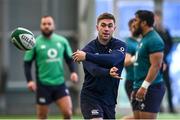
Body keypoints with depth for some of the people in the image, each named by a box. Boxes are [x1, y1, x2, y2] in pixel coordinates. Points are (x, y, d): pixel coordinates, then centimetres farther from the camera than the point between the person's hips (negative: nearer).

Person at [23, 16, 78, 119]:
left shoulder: (62, 41, 6)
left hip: (60, 83, 2)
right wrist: (29, 80, -12)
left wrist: (73, 72, -3)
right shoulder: (35, 43, -2)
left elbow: (69, 59, 15)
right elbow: (27, 63, 0)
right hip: (43, 85, -2)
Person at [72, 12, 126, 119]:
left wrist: (87, 56, -29)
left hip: (110, 99, 4)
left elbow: (113, 59, -24)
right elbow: (93, 70, -25)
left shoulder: (120, 45, -2)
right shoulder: (89, 48, -7)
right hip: (90, 97, -4)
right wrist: (108, 72, -46)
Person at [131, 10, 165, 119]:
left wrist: (144, 87, -26)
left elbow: (156, 66, -22)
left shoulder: (154, 40, -14)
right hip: (141, 87, 10)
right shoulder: (144, 39, 18)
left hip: (150, 88, -10)